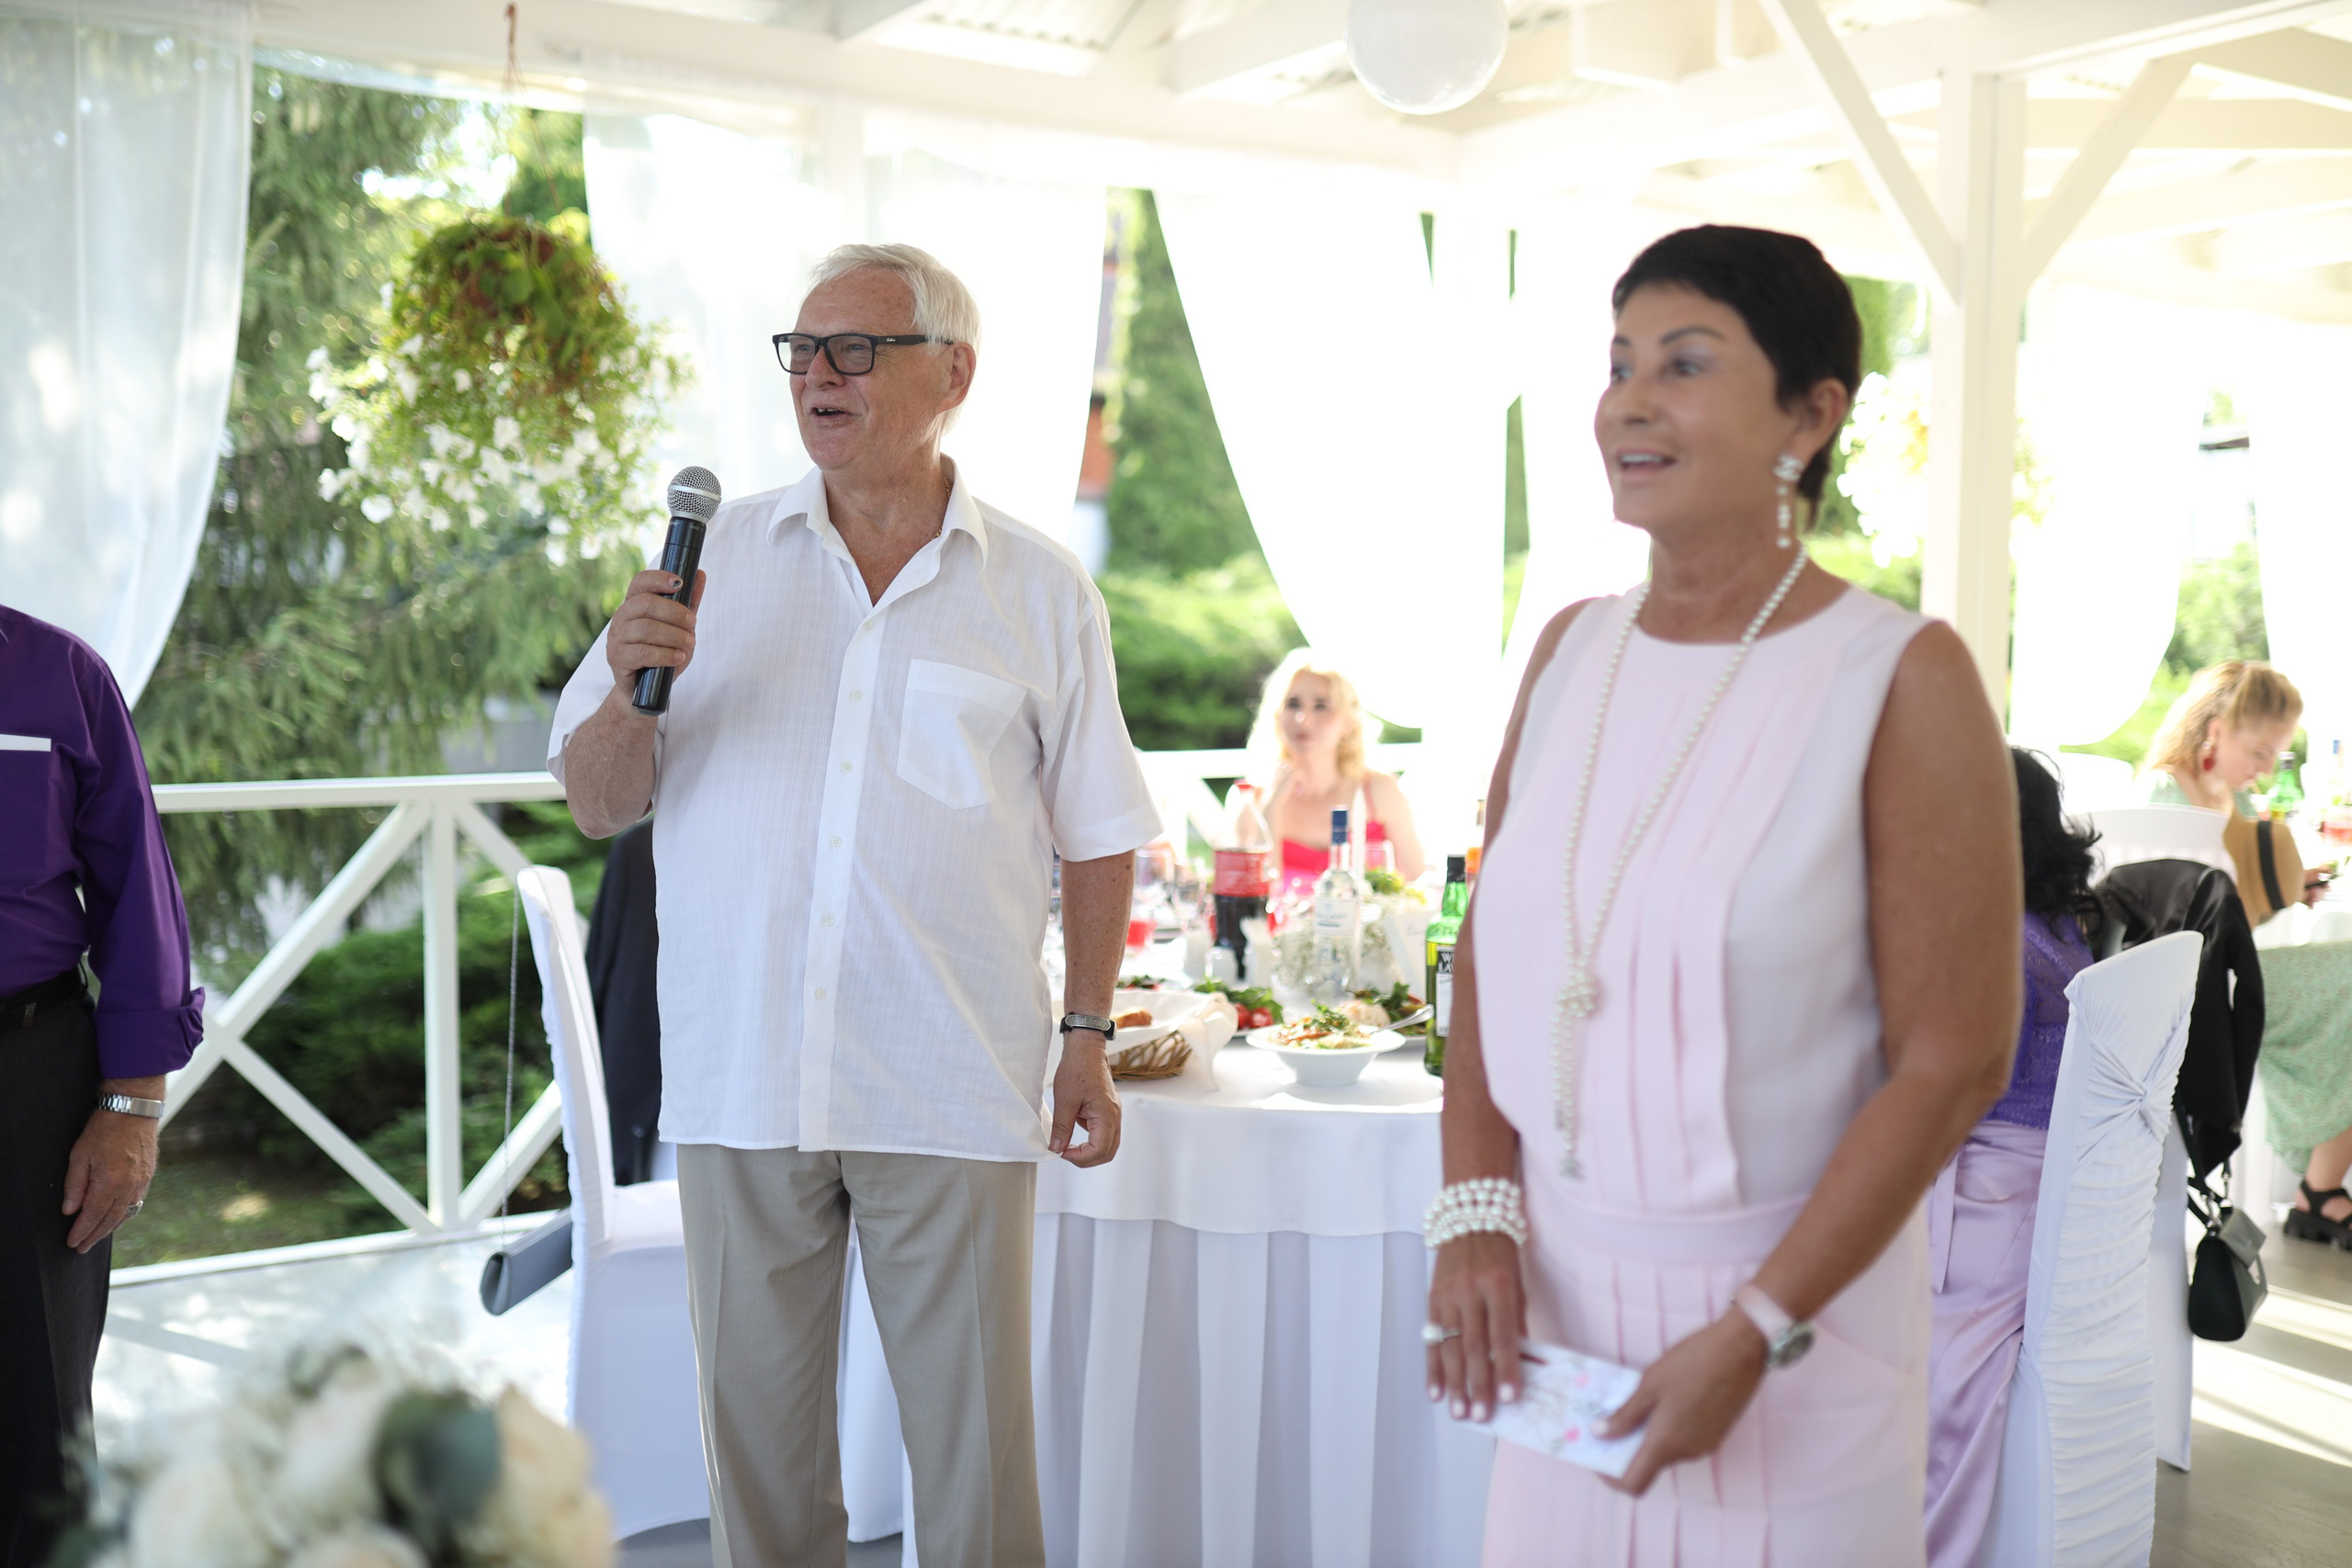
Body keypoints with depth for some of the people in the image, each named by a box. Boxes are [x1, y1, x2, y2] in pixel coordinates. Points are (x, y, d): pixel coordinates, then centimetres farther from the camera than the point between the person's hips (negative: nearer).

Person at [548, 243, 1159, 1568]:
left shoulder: (1043, 592, 3)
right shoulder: (717, 558, 6)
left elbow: (1099, 835, 9)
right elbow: (597, 807, 5)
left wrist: (1090, 1036, 4)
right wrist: (629, 691, -14)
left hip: (951, 1091, -1)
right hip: (742, 1076, 2)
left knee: (975, 1436, 6)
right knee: (756, 1429, 13)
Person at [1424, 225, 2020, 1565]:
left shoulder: (1903, 677, -13)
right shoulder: (1571, 649, 2)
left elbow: (1954, 1060, -13)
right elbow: (1491, 950, 8)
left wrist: (1754, 1331, -15)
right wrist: (1475, 1210, -4)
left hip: (1793, 1293, -4)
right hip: (1556, 1282, 4)